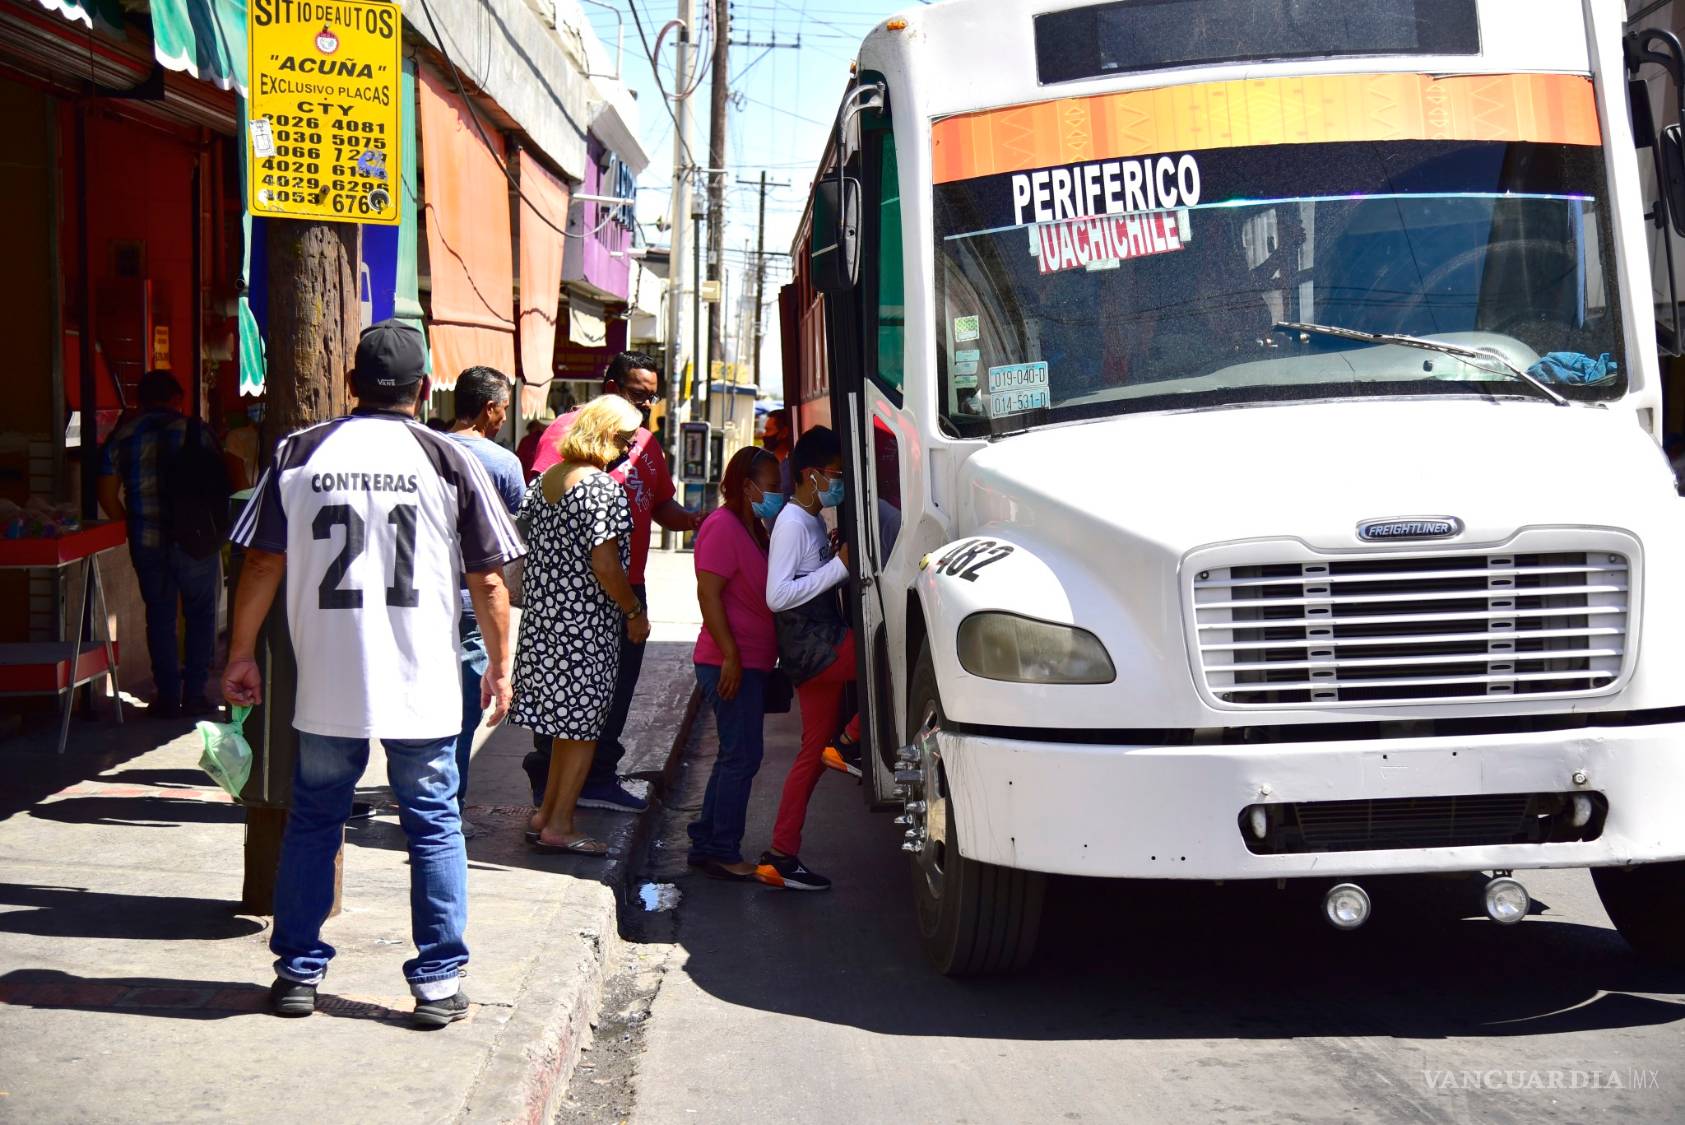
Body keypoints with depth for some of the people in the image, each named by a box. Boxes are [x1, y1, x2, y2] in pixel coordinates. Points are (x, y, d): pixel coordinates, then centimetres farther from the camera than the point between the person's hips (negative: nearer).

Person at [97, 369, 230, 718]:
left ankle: (167, 696, 9)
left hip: (147, 542, 2)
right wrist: (216, 526, 8)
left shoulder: (122, 435, 3)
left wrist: (130, 525, 12)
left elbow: (106, 493, -1)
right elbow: (220, 483, -5)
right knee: (200, 614, 10)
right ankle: (194, 695, 7)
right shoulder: (196, 430, -2)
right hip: (196, 540, -2)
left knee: (160, 617, 10)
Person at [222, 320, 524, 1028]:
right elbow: (488, 580, -1)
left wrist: (241, 653, 15)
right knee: (433, 824, 8)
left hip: (326, 684, 2)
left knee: (313, 821, 14)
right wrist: (499, 665, 11)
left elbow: (261, 564, 5)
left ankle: (297, 973, 21)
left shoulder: (298, 455, 1)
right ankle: (439, 982, 9)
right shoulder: (448, 462, -3)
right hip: (422, 684, -1)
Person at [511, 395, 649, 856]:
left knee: (565, 725, 18)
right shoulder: (603, 489, -16)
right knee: (582, 726, 2)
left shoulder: (543, 481, 9)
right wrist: (636, 611, -9)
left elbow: (526, 550, 14)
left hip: (542, 619, 8)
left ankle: (547, 814, 22)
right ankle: (558, 825, 4)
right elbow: (605, 566, -21)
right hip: (586, 626, -8)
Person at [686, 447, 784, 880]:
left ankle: (706, 844, 22)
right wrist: (730, 656, -23)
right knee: (742, 756, -7)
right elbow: (708, 593, -20)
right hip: (732, 663, -10)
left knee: (736, 756, 15)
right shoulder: (723, 526, -14)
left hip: (751, 662, 10)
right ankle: (721, 852, 0)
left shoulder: (751, 528, 17)